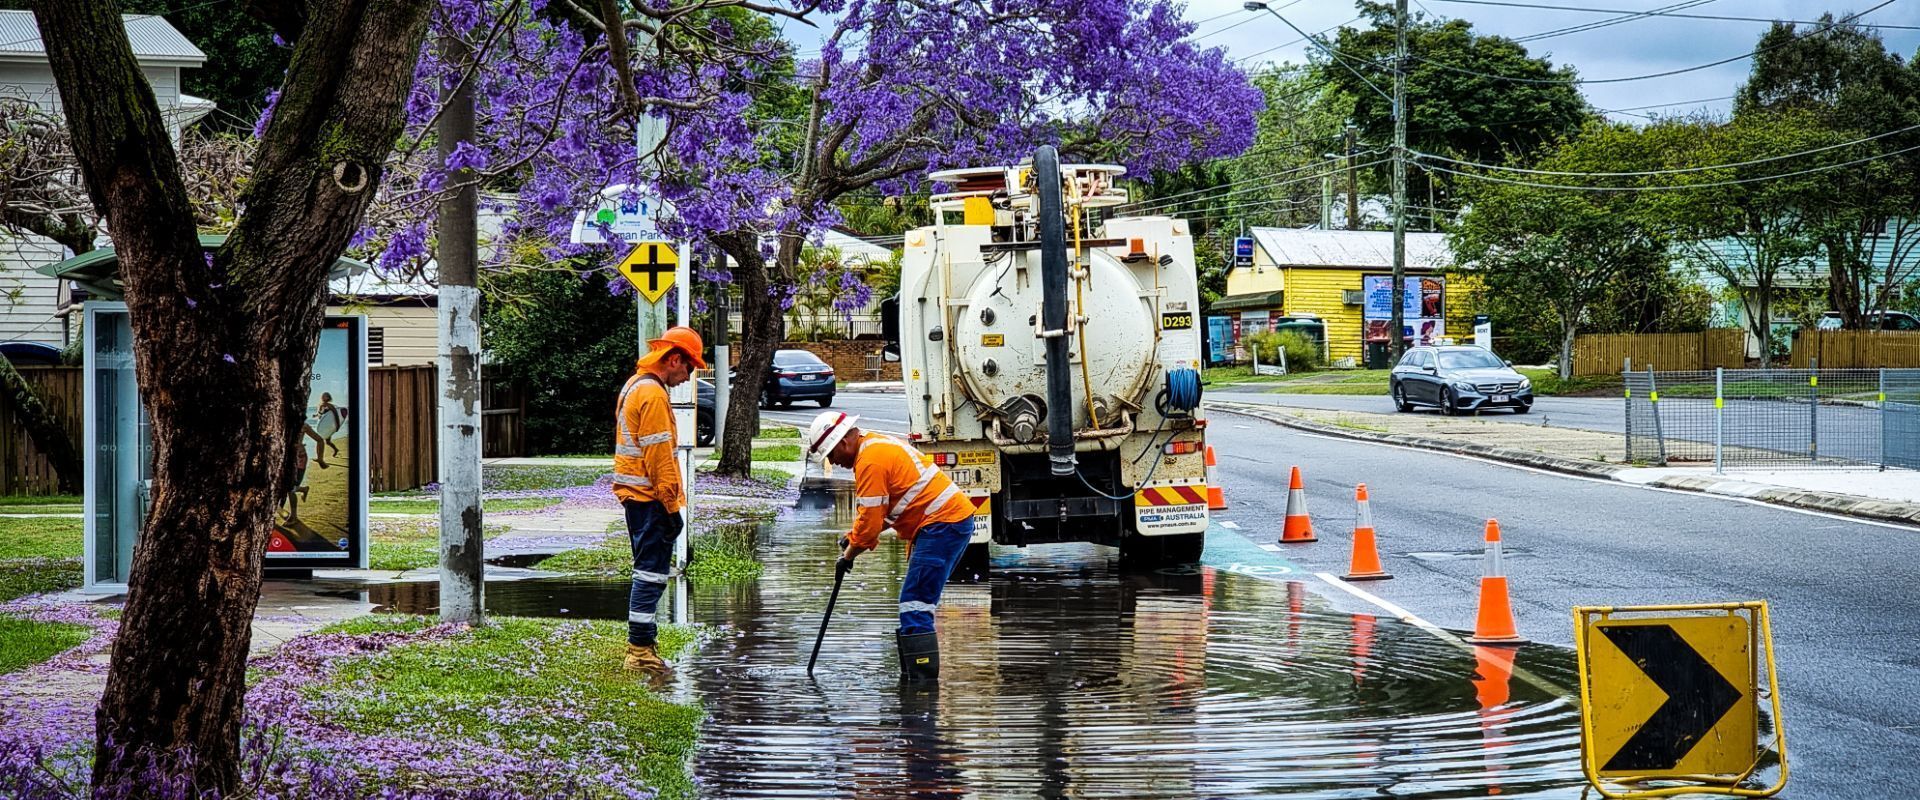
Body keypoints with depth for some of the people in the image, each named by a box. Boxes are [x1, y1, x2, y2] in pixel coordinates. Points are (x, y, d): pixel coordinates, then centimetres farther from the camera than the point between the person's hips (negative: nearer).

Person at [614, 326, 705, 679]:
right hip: (650, 499, -10)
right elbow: (659, 457, -20)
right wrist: (672, 505, -18)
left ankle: (642, 646, 21)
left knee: (649, 571, 16)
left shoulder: (635, 386, 16)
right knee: (651, 573, -7)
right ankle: (640, 652, -6)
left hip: (633, 494, 10)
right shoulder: (652, 393, -16)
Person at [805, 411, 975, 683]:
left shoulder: (870, 461, -14)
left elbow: (870, 520, -13)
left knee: (915, 603, -12)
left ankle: (921, 676, -15)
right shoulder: (877, 444, 19)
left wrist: (848, 556, 1)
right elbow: (881, 510, 25)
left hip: (942, 524, -11)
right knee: (920, 602, 14)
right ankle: (916, 672, 18)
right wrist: (855, 536, 14)